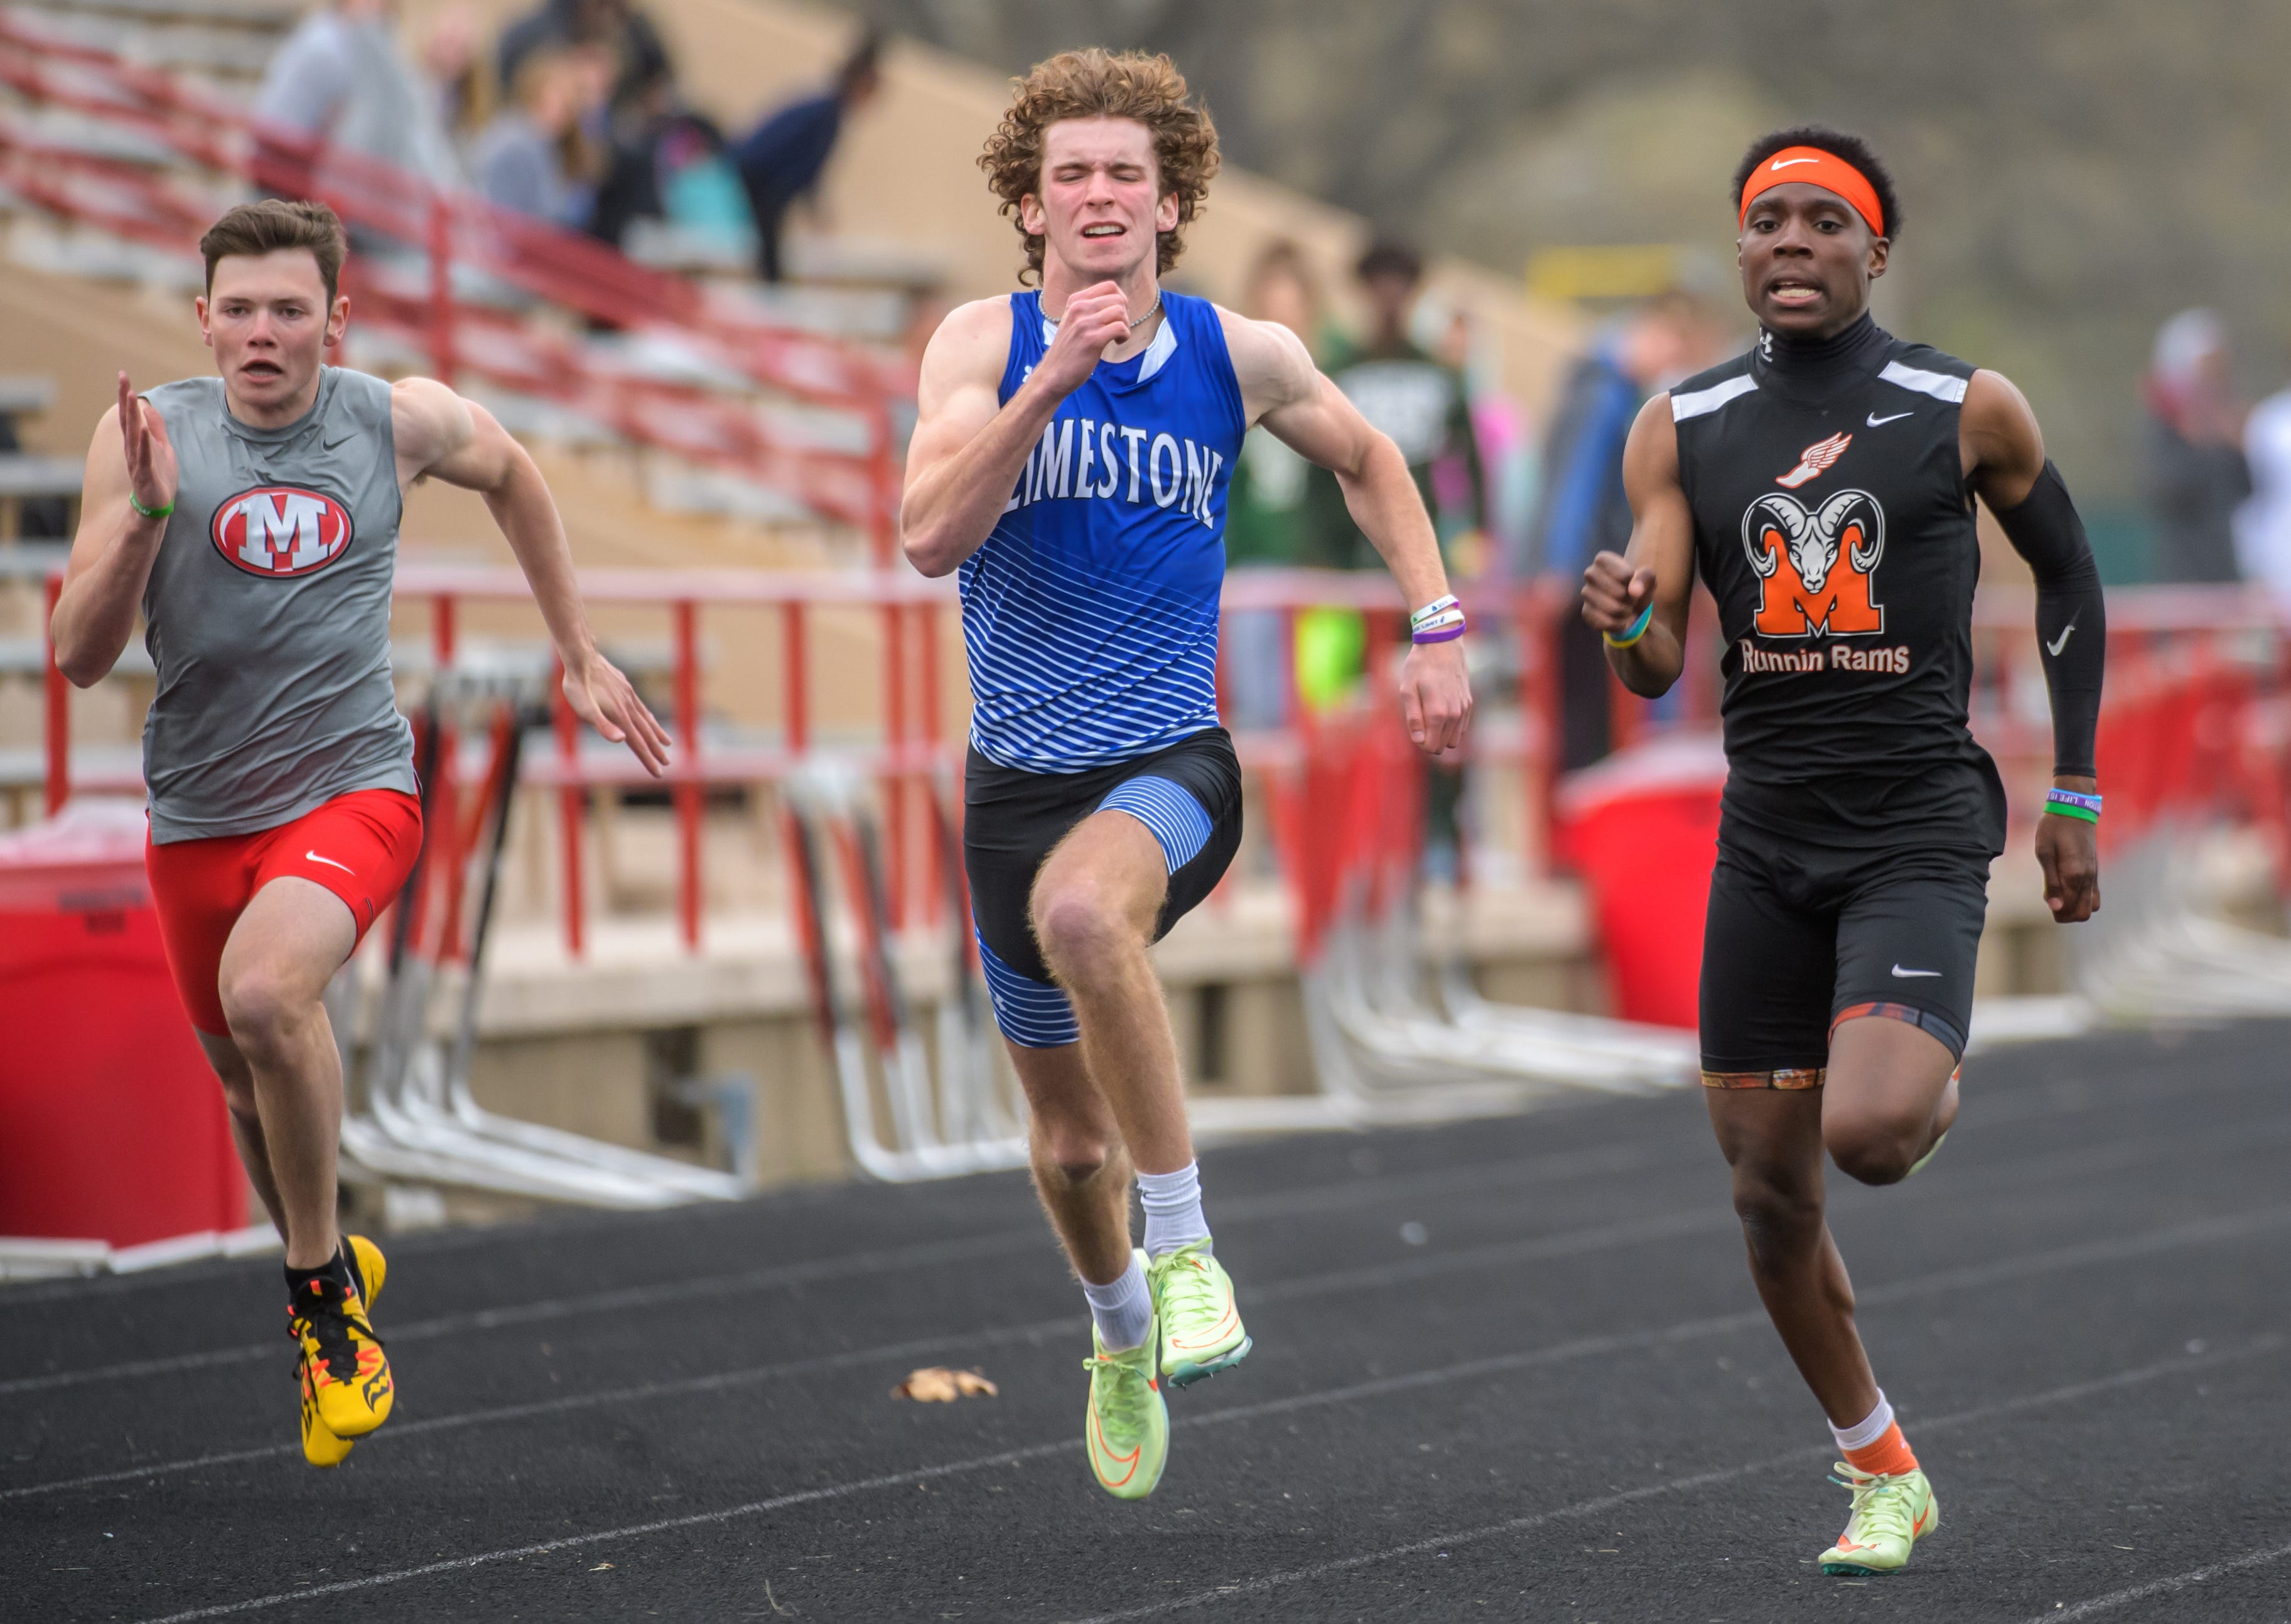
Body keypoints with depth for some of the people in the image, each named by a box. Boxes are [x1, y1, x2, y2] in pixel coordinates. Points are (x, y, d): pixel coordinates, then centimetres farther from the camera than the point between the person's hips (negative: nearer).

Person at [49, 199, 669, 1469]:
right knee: (244, 1078, 17)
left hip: (351, 791, -3)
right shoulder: (147, 436, -6)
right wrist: (146, 515, -23)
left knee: (267, 992, -31)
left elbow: (510, 477, 19)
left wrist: (581, 659, 21)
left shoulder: (401, 423, -5)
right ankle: (329, 1268, 48)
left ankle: (321, 1276, -9)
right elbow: (78, 657, -8)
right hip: (198, 814, 3)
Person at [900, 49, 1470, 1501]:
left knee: (1082, 908, -39)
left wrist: (1437, 629, 9)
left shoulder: (1242, 356, -2)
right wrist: (1051, 383, -29)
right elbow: (933, 534, -20)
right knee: (1072, 1141, 14)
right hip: (1019, 777, 2)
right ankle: (1121, 1336, 46)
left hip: (1171, 765, -2)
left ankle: (1183, 1241, -26)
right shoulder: (985, 344, -5)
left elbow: (1370, 463, 18)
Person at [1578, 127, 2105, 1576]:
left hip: (1918, 832, -4)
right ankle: (1886, 1477, 24)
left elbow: (2069, 577, 12)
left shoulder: (1969, 412, -3)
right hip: (1766, 840, 4)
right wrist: (1625, 625, -23)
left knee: (1867, 1131, -25)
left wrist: (2076, 800, 11)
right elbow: (1659, 671, 2)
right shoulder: (1683, 431, 4)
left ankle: (1940, 1091, 14)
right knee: (1770, 1193, 5)